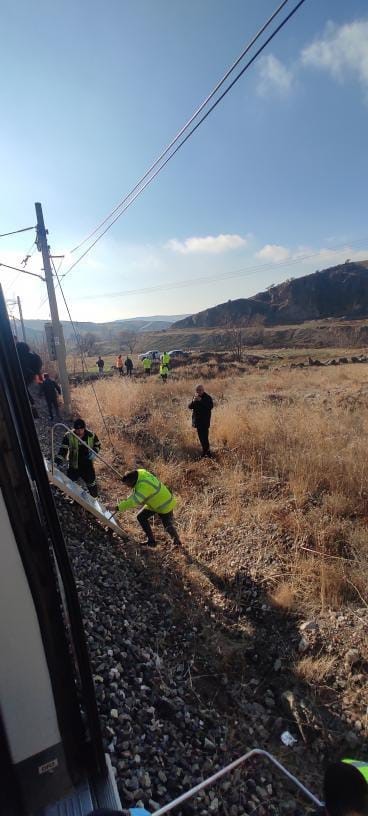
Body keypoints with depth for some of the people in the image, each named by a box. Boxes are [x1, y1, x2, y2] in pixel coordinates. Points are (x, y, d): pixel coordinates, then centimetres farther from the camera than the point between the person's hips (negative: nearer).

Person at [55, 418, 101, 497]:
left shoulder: (91, 435, -11)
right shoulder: (68, 436, -15)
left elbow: (97, 445, 5)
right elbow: (63, 450, -15)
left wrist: (94, 452, -15)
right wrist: (58, 461, -28)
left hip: (87, 465, 0)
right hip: (74, 466, 0)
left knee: (91, 484, 14)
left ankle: (94, 499, 40)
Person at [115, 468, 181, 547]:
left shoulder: (144, 485, -39)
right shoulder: (140, 473, -13)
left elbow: (134, 501, -47)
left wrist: (118, 508, -45)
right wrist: (126, 500, -5)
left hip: (164, 504, -9)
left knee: (168, 526, 9)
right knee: (141, 517, 4)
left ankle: (176, 540, 39)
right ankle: (151, 540, 14)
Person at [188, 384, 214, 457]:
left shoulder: (207, 397, -8)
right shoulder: (195, 397, 9)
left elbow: (210, 406, -22)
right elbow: (190, 406, 5)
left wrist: (201, 400, -26)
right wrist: (193, 401, -16)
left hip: (205, 421, -6)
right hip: (197, 420, 6)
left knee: (204, 436, -11)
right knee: (201, 436, 12)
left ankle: (207, 452, -6)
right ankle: (204, 450, 23)